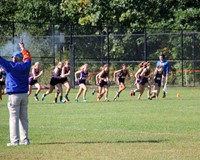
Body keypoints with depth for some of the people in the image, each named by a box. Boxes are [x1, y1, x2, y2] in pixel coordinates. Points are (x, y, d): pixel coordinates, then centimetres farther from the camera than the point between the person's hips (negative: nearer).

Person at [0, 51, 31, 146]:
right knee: (24, 118, 10)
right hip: (24, 95, 5)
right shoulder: (26, 66, 7)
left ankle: (14, 140, -8)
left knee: (14, 118, -5)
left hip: (14, 95, -5)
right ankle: (25, 139, 11)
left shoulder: (10, 66, -8)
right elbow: (28, 59, 29)